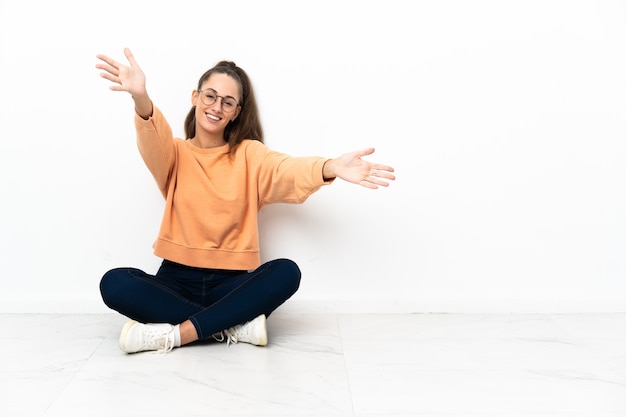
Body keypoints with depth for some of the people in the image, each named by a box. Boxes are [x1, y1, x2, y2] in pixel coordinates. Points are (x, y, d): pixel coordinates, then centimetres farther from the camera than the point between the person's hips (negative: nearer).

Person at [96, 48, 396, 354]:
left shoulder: (249, 153, 4)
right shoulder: (176, 153, 5)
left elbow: (286, 169, -17)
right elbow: (153, 143, -19)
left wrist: (331, 168, -41)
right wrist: (141, 98, -43)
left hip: (232, 282, 0)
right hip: (177, 279, 1)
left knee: (286, 272, -29)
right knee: (114, 283, -26)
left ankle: (174, 334, -25)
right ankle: (235, 325, -23)